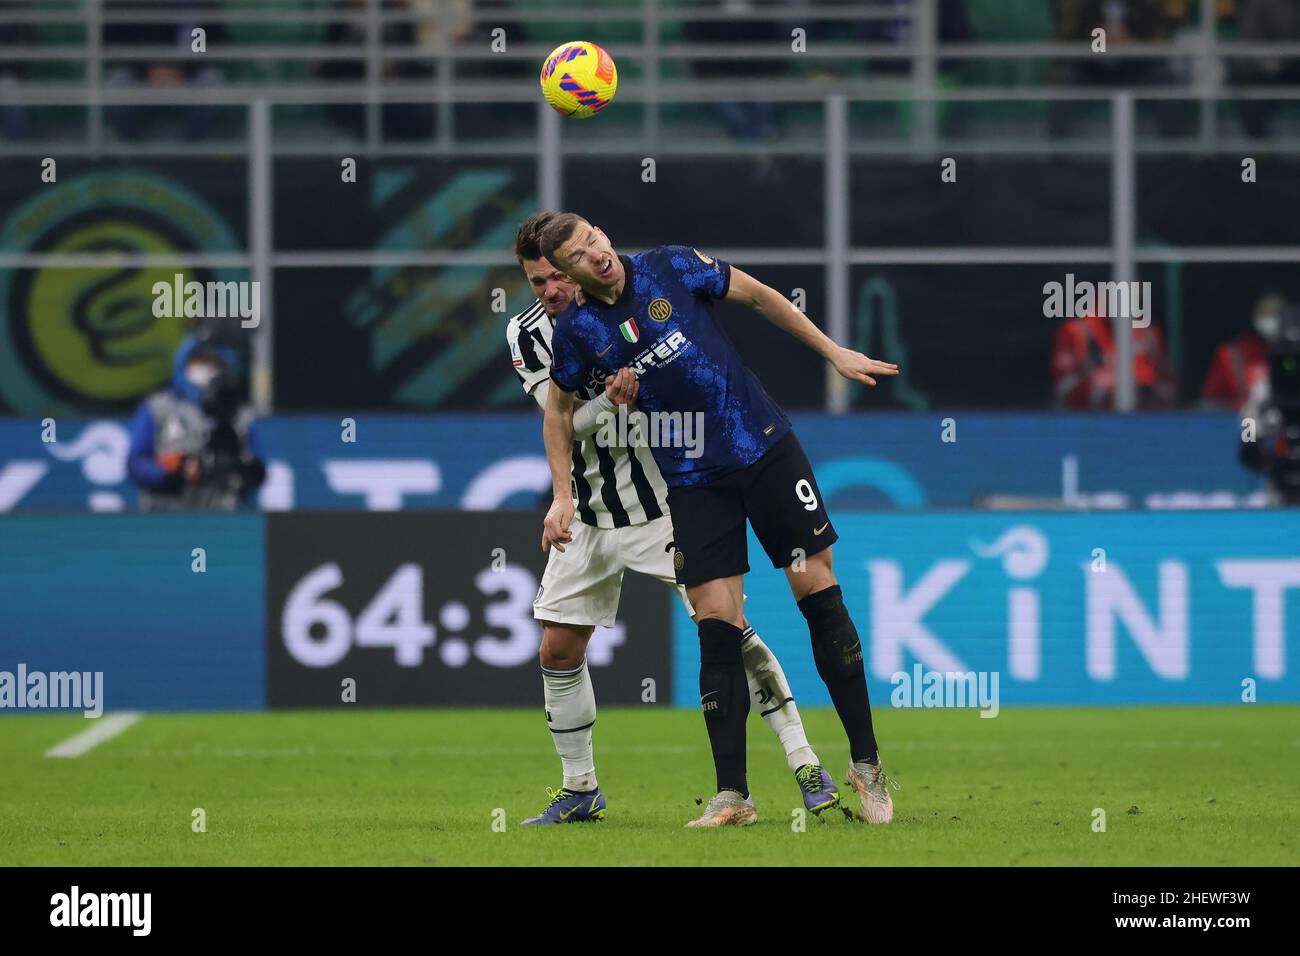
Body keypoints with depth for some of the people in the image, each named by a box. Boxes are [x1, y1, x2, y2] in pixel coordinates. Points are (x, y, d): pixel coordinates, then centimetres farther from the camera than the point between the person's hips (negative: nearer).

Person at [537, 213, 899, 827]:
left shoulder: (671, 267, -7)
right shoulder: (577, 329, -4)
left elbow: (759, 297, 6)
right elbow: (559, 408, 12)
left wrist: (833, 352, 9)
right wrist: (562, 496, 6)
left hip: (765, 447, 0)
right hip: (692, 482, 0)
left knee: (818, 590, -2)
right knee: (716, 624, -9)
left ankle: (866, 764, 8)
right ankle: (732, 795, -5)